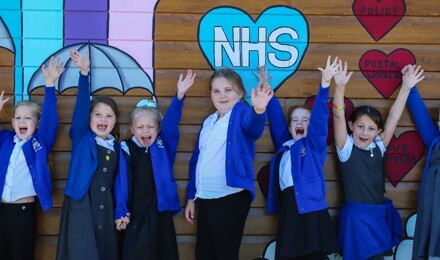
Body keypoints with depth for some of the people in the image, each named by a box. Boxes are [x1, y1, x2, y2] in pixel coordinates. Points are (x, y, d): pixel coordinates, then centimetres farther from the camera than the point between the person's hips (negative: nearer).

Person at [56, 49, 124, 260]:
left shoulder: (116, 147, 10)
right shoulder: (81, 138, 1)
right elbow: (81, 106, -12)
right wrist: (84, 73, -23)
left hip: (106, 210, 4)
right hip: (80, 208, -4)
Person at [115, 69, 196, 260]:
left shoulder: (164, 146, 5)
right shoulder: (126, 150, -1)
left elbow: (171, 123, -7)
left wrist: (179, 96, -20)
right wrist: (121, 212, -9)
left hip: (161, 214, 2)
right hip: (135, 217, -2)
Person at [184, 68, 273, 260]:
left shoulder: (241, 113, -7)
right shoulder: (209, 121, 14)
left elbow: (252, 124, -32)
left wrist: (258, 110, -55)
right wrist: (191, 195, 16)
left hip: (231, 198, -7)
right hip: (205, 198, 7)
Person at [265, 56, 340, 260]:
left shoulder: (315, 143, 8)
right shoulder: (284, 144, 20)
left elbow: (319, 115, -2)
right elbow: (276, 115, 25)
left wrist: (325, 83, -12)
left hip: (311, 207, -4)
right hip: (288, 207, 4)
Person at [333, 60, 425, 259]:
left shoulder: (379, 147, 6)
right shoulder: (346, 148, -5)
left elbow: (394, 117, 1)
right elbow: (338, 116, -18)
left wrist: (406, 88, -6)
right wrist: (340, 86, -31)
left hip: (379, 215, 4)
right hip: (355, 215, -4)